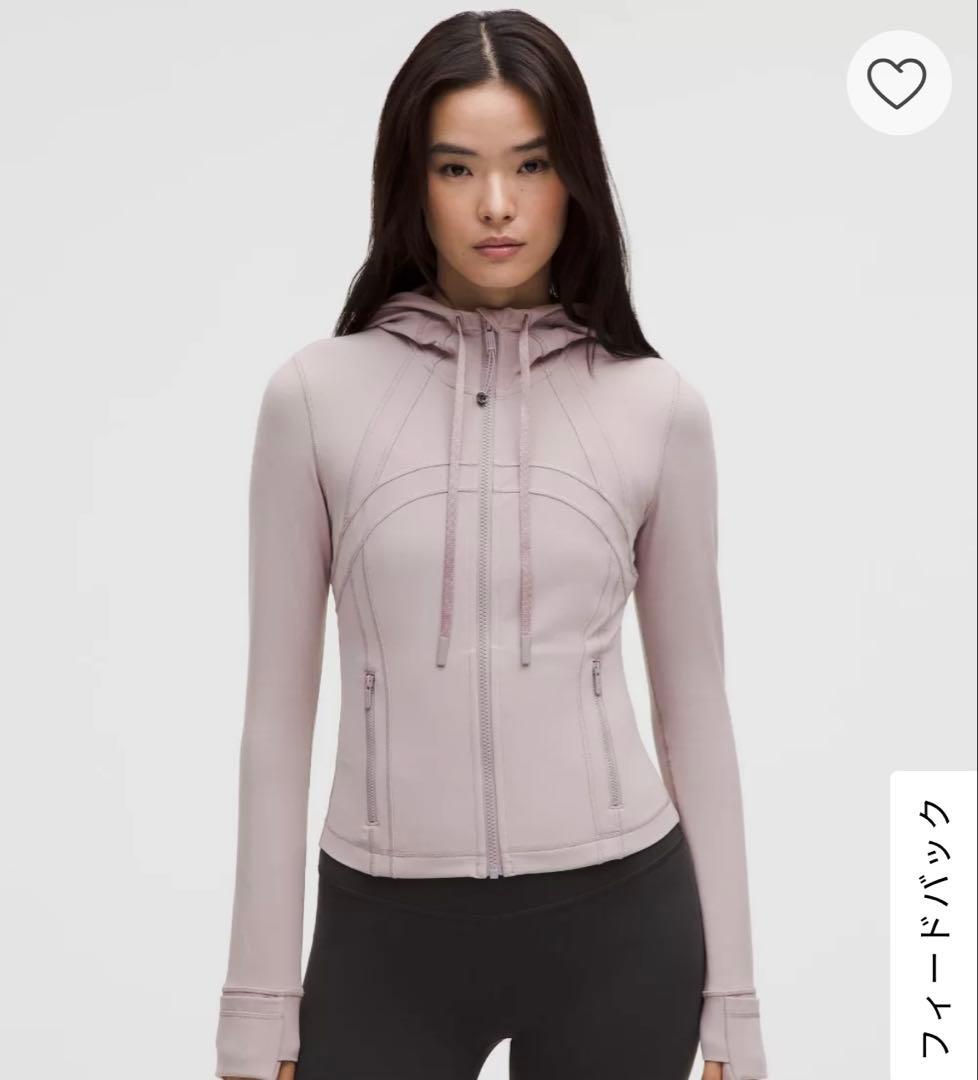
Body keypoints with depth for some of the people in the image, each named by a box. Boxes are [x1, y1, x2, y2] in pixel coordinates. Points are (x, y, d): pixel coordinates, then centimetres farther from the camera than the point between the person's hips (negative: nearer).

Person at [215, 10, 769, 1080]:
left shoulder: (658, 406, -2)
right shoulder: (316, 394, -4)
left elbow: (694, 710, 3)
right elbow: (277, 711, 0)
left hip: (618, 923, 1)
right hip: (388, 929, 0)